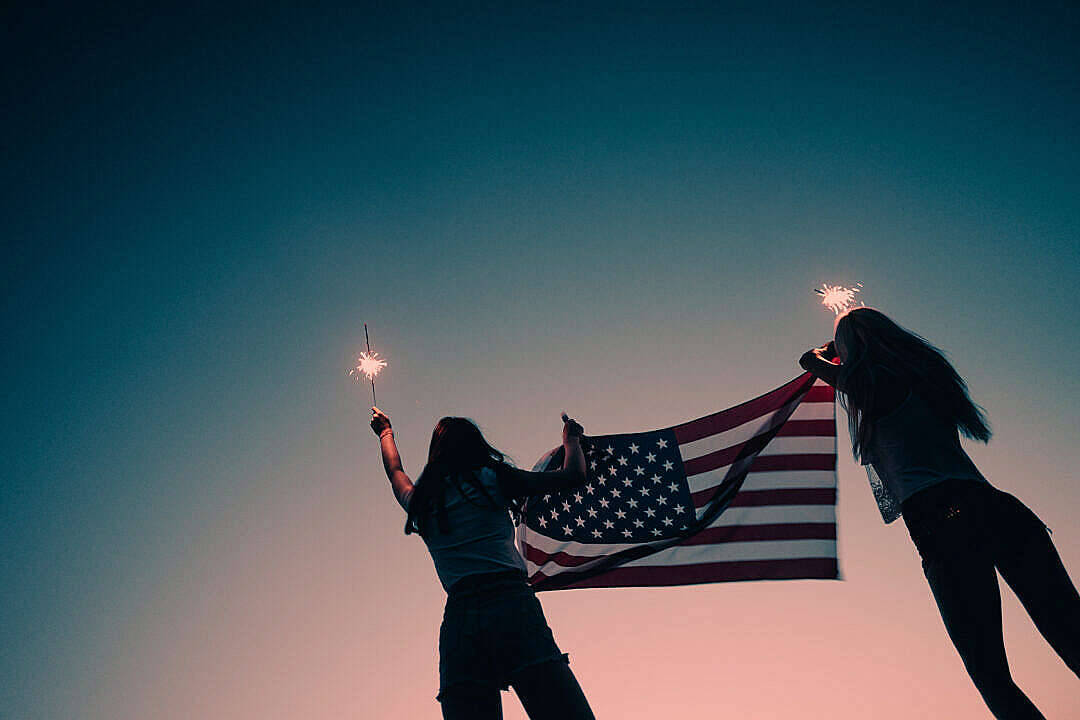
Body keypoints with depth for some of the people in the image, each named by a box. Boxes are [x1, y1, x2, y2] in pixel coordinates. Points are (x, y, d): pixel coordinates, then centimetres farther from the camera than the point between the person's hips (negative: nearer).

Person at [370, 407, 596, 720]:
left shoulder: (420, 501, 23)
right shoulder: (493, 478, 13)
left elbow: (396, 472, 48)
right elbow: (574, 475, 18)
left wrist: (385, 433, 67)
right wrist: (571, 440, 39)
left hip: (458, 616, 4)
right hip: (510, 602, -4)